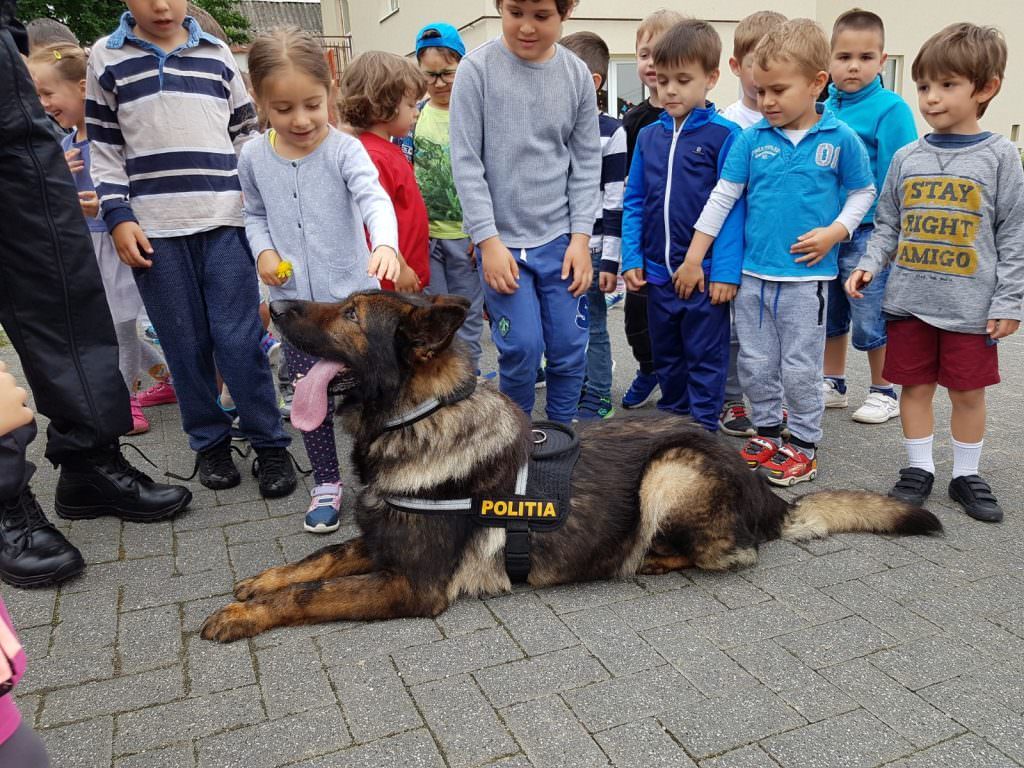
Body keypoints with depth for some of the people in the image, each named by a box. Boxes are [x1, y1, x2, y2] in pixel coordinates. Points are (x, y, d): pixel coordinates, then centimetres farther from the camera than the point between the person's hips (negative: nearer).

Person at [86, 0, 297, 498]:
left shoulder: (217, 53, 11)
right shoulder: (106, 57, 9)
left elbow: (246, 132, 15)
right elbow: (104, 148, 8)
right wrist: (118, 217, -2)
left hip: (224, 218, 0)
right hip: (153, 227, 1)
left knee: (238, 339, -4)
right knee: (185, 343, 4)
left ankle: (269, 443, 6)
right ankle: (209, 442, 18)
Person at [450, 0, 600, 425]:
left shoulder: (577, 74, 2)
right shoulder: (477, 68, -6)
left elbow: (587, 162, 5)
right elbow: (466, 161, -8)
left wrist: (580, 237, -2)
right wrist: (489, 240, -12)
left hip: (561, 239, 3)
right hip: (502, 239, -2)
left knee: (569, 348, 4)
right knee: (522, 348, -5)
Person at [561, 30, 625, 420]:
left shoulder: (610, 133, -8)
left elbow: (616, 202, -10)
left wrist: (610, 260, -12)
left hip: (590, 248, -6)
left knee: (591, 327, 4)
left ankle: (596, 400, 17)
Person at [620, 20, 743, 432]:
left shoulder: (724, 135, -8)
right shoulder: (648, 136, 6)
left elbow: (732, 207, -11)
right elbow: (634, 201, 9)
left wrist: (725, 270, -15)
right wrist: (632, 258, 1)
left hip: (706, 273, -5)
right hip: (658, 272, 5)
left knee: (705, 359, 7)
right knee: (666, 355, 18)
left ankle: (703, 430, 20)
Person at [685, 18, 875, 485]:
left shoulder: (840, 139, -3)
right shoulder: (751, 139, 1)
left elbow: (863, 193, 9)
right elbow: (722, 198, 2)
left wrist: (834, 232, -8)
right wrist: (693, 260, 0)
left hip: (806, 276, -2)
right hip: (752, 274, 3)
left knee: (800, 368, 5)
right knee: (755, 364, 11)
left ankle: (803, 444, 22)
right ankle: (767, 431, 30)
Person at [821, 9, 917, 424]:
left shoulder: (891, 109, -11)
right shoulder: (823, 109, 4)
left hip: (866, 234, -5)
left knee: (871, 320, 5)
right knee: (829, 314, 17)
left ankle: (884, 392, 24)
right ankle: (833, 384, 33)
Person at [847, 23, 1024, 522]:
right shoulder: (907, 158, 5)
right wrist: (869, 265, -4)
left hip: (971, 305, -2)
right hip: (909, 299, 2)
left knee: (968, 391, 9)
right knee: (914, 386, 9)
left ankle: (966, 476, 25)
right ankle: (919, 469, 24)